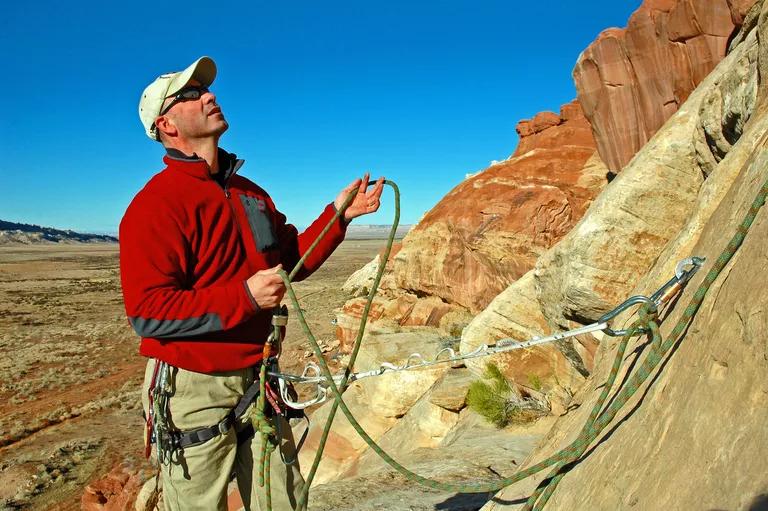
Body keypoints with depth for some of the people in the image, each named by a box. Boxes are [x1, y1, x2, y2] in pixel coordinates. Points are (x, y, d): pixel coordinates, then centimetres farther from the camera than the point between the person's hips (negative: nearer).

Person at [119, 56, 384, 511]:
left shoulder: (251, 194, 11)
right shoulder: (156, 204, -14)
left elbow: (292, 261, 17)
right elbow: (147, 312, -20)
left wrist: (338, 215, 7)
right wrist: (244, 297, -24)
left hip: (258, 383, 7)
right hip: (194, 391, -6)